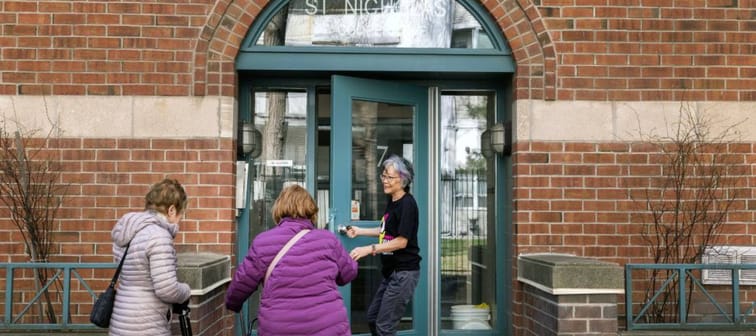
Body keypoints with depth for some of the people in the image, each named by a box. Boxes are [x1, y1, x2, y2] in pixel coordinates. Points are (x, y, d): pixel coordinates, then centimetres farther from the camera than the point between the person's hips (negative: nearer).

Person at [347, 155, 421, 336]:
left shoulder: (407, 204, -17)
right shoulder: (392, 201, 12)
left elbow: (401, 241, -21)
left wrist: (369, 249, -25)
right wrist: (359, 231, 17)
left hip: (404, 272, -10)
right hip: (392, 271, 10)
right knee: (372, 317, 17)